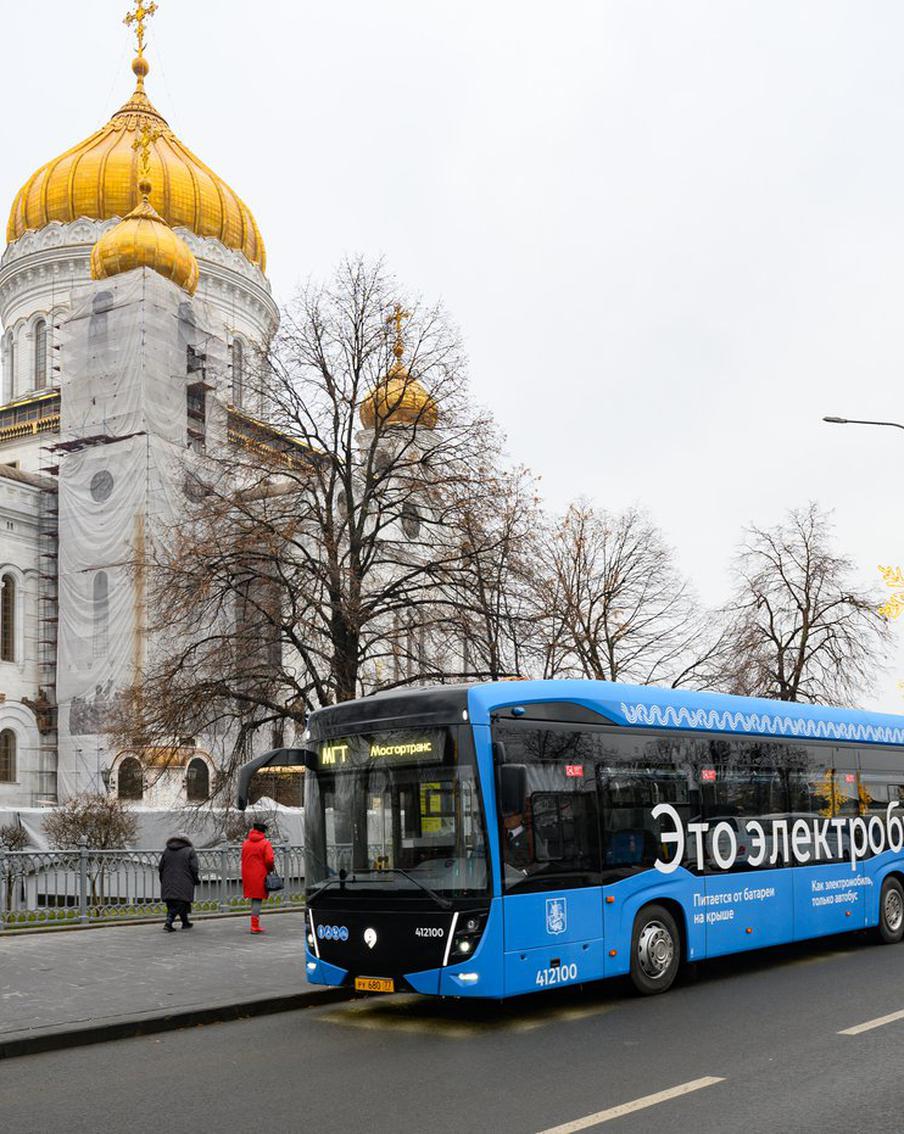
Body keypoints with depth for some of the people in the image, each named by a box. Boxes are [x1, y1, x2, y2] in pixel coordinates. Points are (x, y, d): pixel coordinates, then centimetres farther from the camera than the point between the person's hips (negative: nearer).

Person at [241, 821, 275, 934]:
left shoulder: (245, 843, 8)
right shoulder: (265, 843, -8)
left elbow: (243, 858, 11)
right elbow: (269, 860, -14)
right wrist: (270, 869, 4)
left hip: (247, 875, 5)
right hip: (260, 876, -5)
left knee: (254, 898, 16)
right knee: (258, 900, -1)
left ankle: (255, 925, 20)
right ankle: (255, 926, -2)